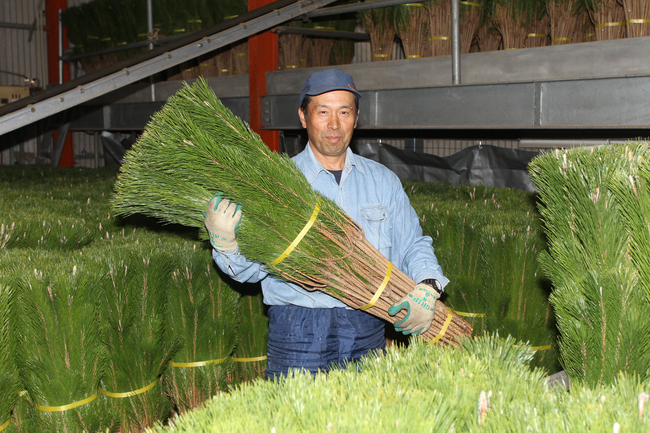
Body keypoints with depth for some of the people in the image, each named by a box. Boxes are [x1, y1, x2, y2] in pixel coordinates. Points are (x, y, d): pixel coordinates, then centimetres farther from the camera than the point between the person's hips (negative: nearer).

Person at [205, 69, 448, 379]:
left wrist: (427, 289, -5)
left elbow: (413, 246, 14)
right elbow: (252, 268, -4)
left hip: (368, 333, 3)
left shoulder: (383, 181, 11)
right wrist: (225, 242, -24)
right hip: (298, 332, -3)